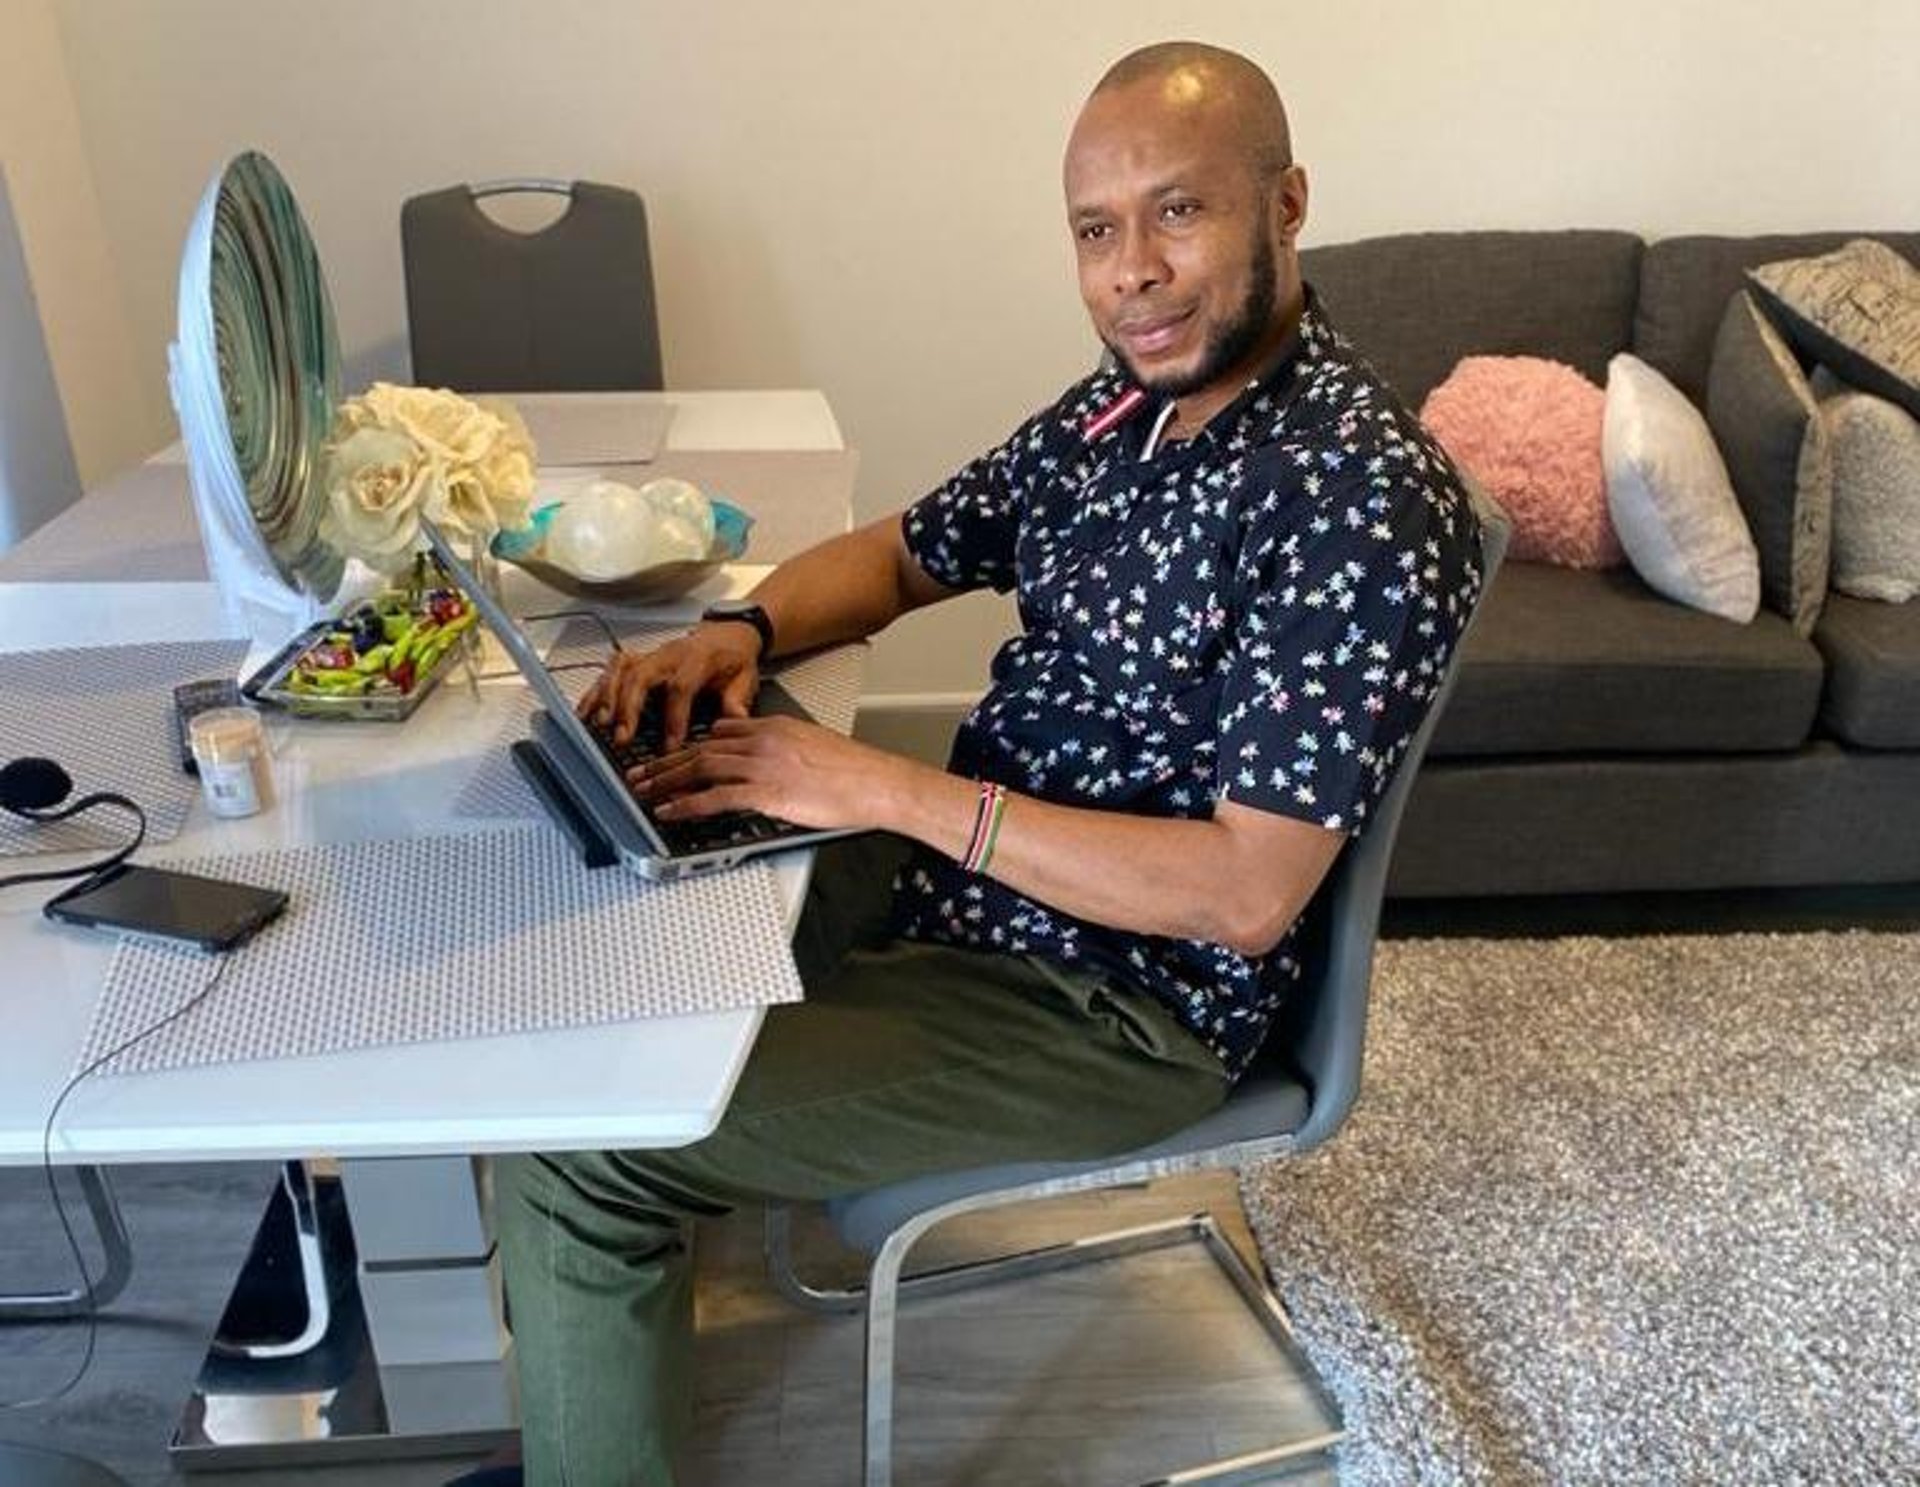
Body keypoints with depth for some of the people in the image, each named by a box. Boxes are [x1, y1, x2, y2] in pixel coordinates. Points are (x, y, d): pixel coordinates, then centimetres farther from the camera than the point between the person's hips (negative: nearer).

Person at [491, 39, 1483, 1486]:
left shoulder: (1364, 496, -24)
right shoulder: (1118, 410, 3)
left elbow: (1247, 893, -27)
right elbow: (901, 555, 14)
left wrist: (888, 791, -27)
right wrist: (737, 636, -8)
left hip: (1118, 1006, -9)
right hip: (964, 876, 9)